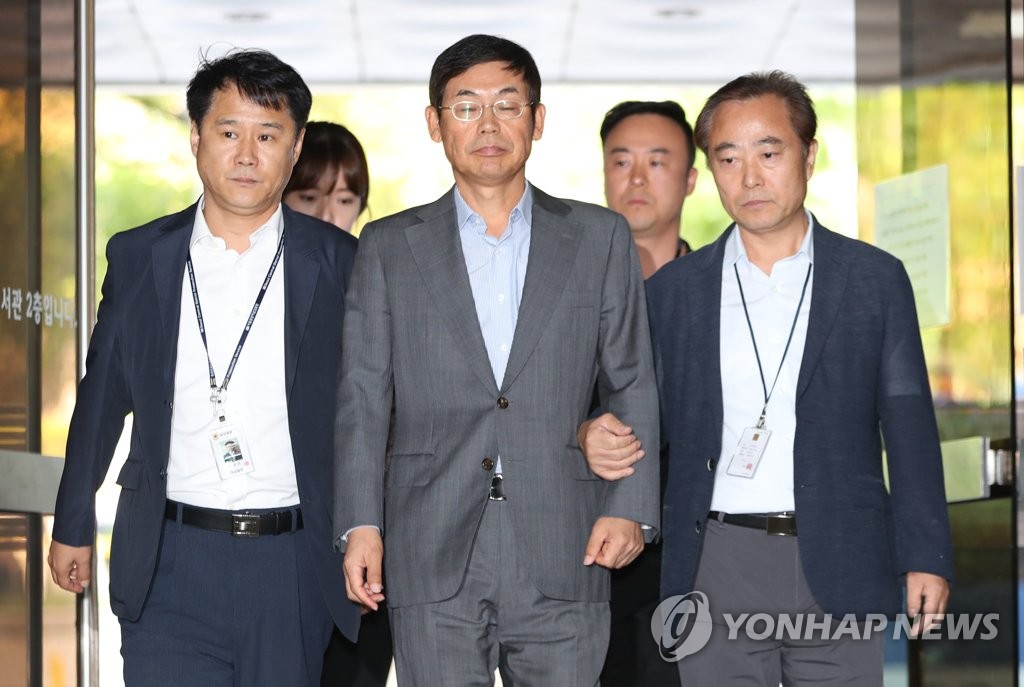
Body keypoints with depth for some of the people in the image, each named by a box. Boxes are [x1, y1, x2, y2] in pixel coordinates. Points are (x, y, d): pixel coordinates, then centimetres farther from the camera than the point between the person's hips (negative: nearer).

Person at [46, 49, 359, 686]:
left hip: (294, 569, 0)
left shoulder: (338, 263, 1)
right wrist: (73, 526, 18)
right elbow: (103, 396, 14)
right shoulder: (138, 257, 5)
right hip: (170, 566, 1)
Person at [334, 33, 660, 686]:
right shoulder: (389, 247, 9)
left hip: (564, 559, 0)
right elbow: (363, 397, 7)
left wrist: (631, 506, -1)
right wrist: (361, 523, -3)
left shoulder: (600, 238, 9)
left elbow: (632, 384, 10)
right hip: (432, 564, 0)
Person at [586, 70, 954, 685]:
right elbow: (654, 430, 13)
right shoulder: (674, 289, 9)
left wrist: (926, 558, -3)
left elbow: (910, 428, 3)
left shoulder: (875, 279, 5)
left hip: (840, 567, -1)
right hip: (719, 565, 1)